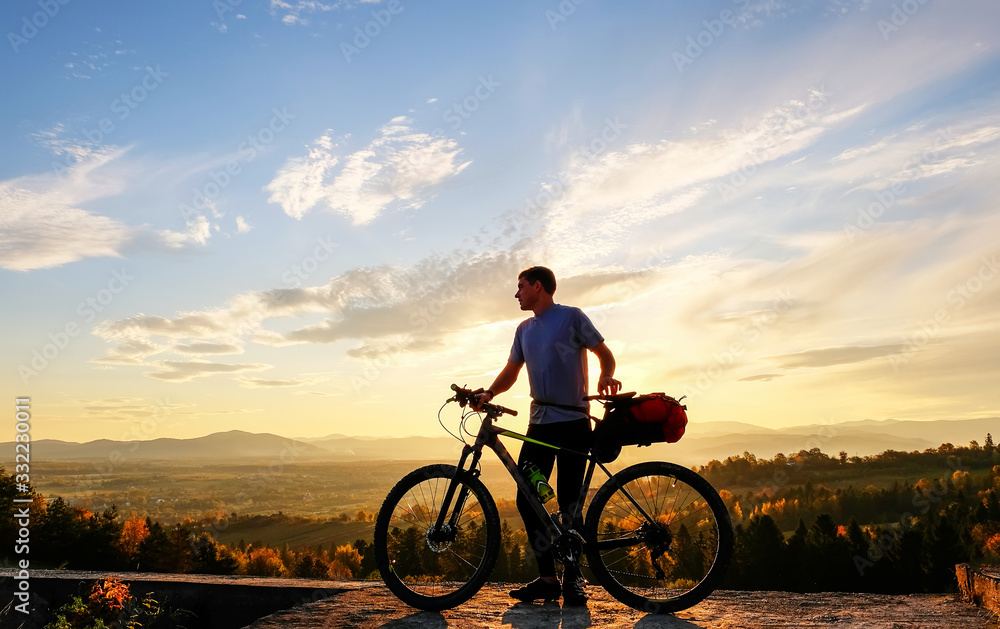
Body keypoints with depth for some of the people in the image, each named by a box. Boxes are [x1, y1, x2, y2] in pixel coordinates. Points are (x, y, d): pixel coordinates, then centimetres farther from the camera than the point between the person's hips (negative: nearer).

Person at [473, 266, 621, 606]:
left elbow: (604, 352, 1)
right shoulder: (524, 329, 17)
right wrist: (488, 393, 1)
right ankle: (547, 578, 8)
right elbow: (511, 371, 19)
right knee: (526, 499, 0)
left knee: (569, 502, -4)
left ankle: (573, 578, 10)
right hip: (539, 424, 6)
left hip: (573, 422, -6)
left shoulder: (571, 317, -1)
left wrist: (606, 376, -21)